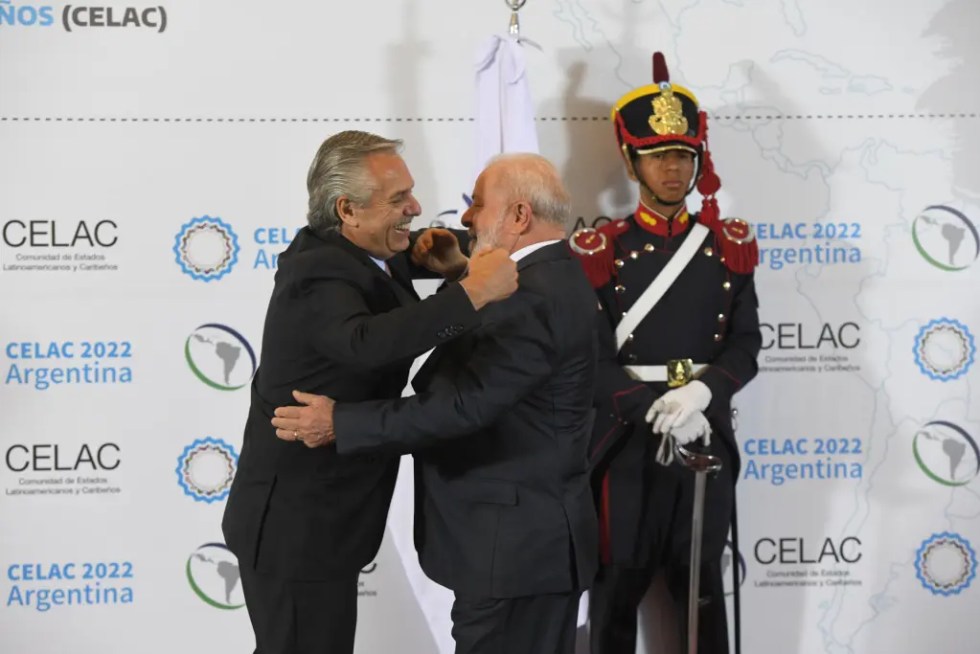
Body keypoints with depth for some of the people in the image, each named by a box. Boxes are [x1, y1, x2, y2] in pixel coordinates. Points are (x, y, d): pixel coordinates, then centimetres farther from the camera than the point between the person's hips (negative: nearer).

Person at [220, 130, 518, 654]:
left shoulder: (340, 255, 5)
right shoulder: (320, 275, -25)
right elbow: (366, 343, -46)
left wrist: (450, 271, -2)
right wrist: (471, 292, -43)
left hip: (309, 516, 10)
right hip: (295, 527, -10)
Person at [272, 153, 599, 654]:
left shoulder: (532, 297, -21)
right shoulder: (549, 278, 13)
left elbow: (465, 405, -27)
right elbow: (470, 385, 12)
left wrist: (340, 423, -24)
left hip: (515, 543, -11)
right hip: (535, 536, 11)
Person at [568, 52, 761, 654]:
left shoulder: (729, 247, 6)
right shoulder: (601, 252, -2)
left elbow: (745, 350, 1)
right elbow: (593, 361, -8)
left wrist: (700, 392, -18)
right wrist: (658, 414, -20)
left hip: (708, 438, 2)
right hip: (627, 442, -2)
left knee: (703, 584, 12)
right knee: (618, 586, 6)